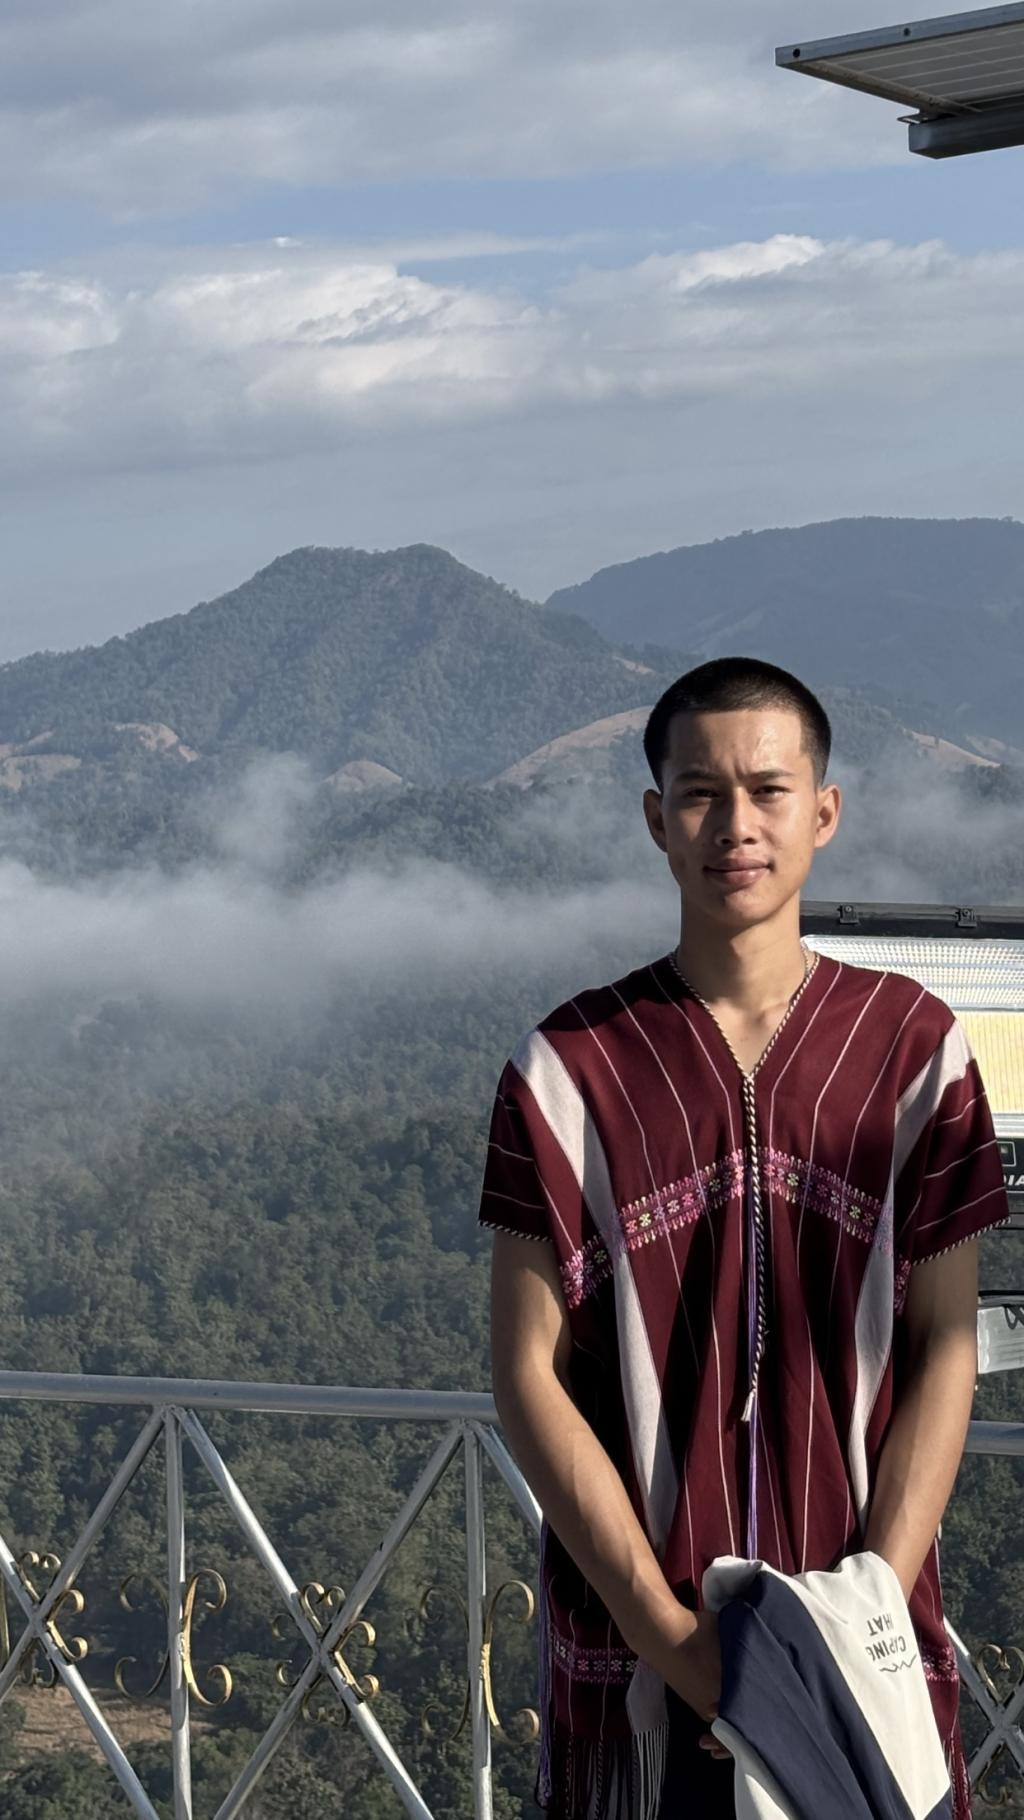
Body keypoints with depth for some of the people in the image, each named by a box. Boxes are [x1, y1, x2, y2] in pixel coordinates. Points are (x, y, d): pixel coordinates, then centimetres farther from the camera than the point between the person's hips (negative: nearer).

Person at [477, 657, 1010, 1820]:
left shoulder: (912, 1048, 0)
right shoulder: (568, 1069, -3)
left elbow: (946, 1351, 0)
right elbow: (529, 1372, -5)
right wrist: (667, 1629, -11)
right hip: (634, 1644, -1)